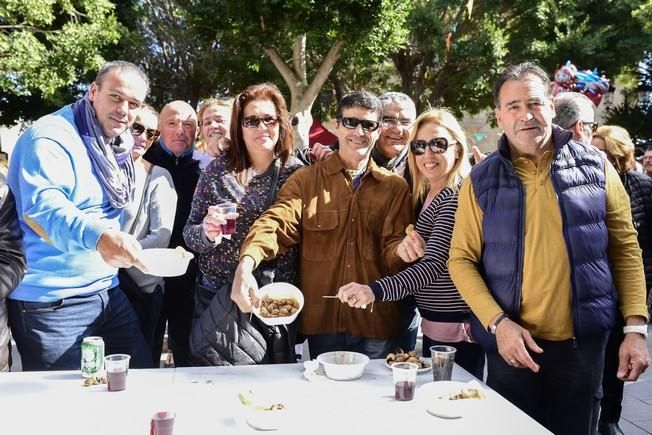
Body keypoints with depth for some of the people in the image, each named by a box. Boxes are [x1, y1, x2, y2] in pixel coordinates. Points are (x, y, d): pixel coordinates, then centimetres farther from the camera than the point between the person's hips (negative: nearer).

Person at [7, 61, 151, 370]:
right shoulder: (51, 137, -15)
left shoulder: (116, 147, 12)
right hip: (51, 301, -8)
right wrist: (97, 236, -47)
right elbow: (41, 208, -32)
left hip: (107, 292, 8)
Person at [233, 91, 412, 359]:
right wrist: (247, 264, -31)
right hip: (321, 319, -1)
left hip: (376, 323, 1)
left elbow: (394, 247, 2)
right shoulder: (306, 180, 2)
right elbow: (277, 223, -12)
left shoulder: (395, 187, 6)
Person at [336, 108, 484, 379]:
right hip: (432, 326, 8)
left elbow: (434, 263, -28)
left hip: (457, 330, -8)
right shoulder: (424, 195, 9)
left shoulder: (457, 197, -17)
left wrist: (375, 291, -40)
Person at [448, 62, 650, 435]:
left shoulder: (594, 166, 0)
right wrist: (497, 323, -15)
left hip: (584, 340, 1)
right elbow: (462, 260, -3)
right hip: (511, 342, 0)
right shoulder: (482, 179, -2)